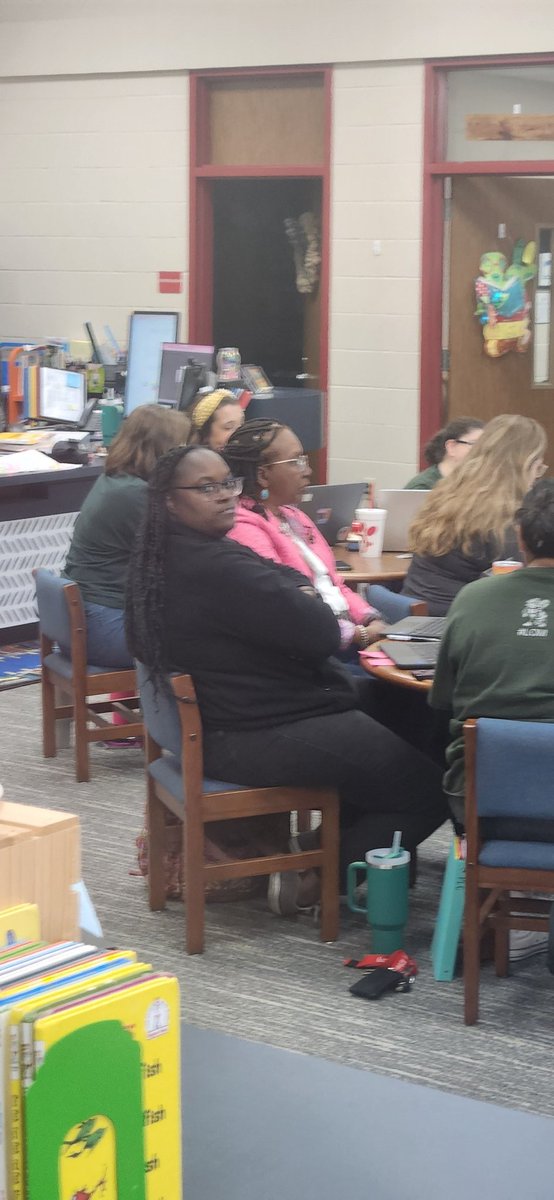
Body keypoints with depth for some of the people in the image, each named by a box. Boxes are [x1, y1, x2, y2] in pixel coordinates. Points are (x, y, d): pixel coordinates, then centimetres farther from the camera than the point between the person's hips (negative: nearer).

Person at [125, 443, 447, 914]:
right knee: (430, 781, -9)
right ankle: (313, 881, 2)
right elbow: (320, 634, -24)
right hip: (261, 742, -12)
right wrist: (312, 602, -2)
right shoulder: (216, 569, -26)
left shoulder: (163, 559, 9)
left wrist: (302, 601, -4)